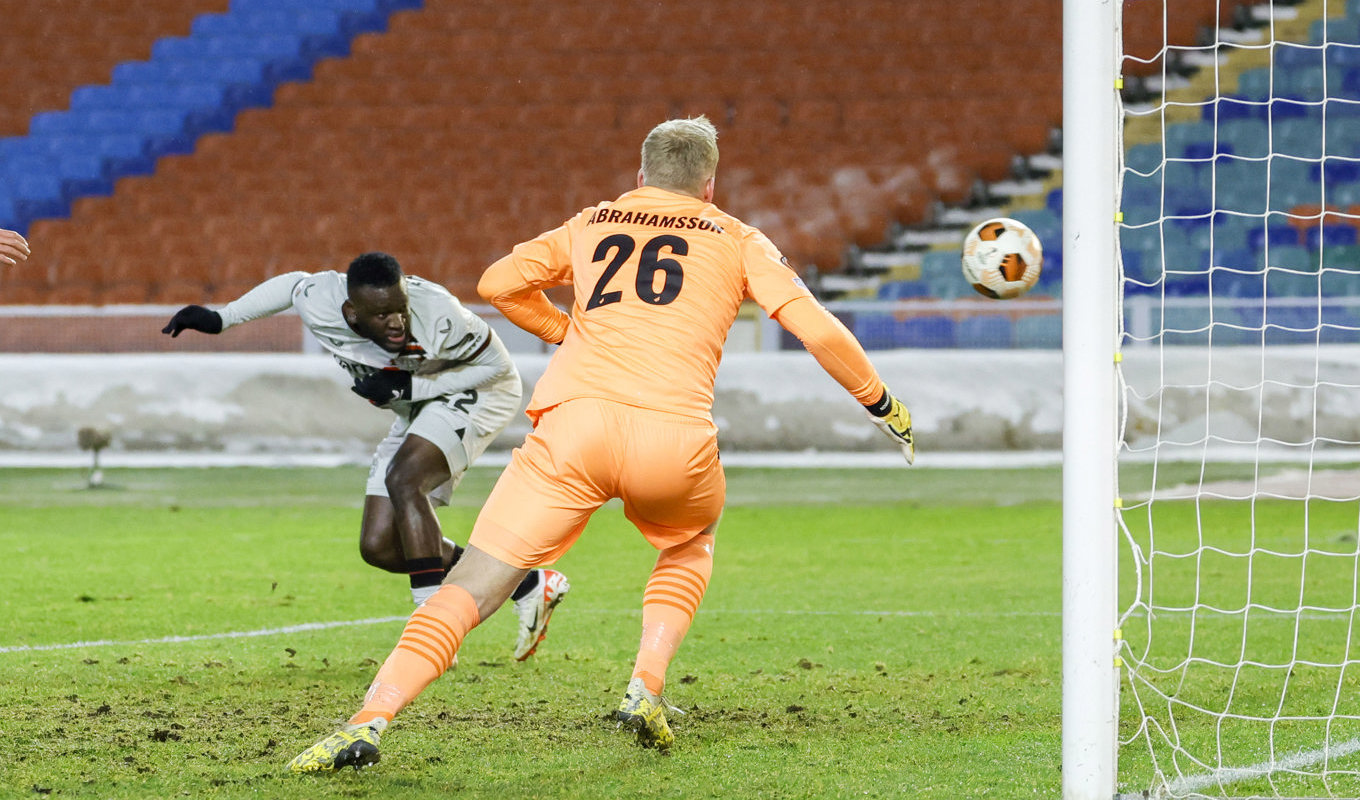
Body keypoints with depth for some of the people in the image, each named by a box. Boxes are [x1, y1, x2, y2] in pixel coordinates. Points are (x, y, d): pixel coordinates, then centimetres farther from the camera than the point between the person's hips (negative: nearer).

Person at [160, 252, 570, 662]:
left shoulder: (437, 316, -37)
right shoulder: (319, 303, -25)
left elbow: (498, 365, -21)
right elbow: (293, 283, 0)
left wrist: (409, 387, -30)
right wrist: (220, 319, 5)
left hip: (479, 393, -7)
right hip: (420, 409, 7)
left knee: (403, 480, -31)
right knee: (379, 547, 1)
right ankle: (530, 587, 9)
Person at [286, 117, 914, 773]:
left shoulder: (590, 226, 25)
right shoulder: (734, 239, 20)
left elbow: (498, 283, 23)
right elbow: (818, 330, 12)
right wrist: (882, 405, 23)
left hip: (574, 423, 0)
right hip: (675, 440, 0)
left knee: (470, 590, -1)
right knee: (692, 541, 34)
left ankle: (369, 720, -20)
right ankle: (646, 688, 14)